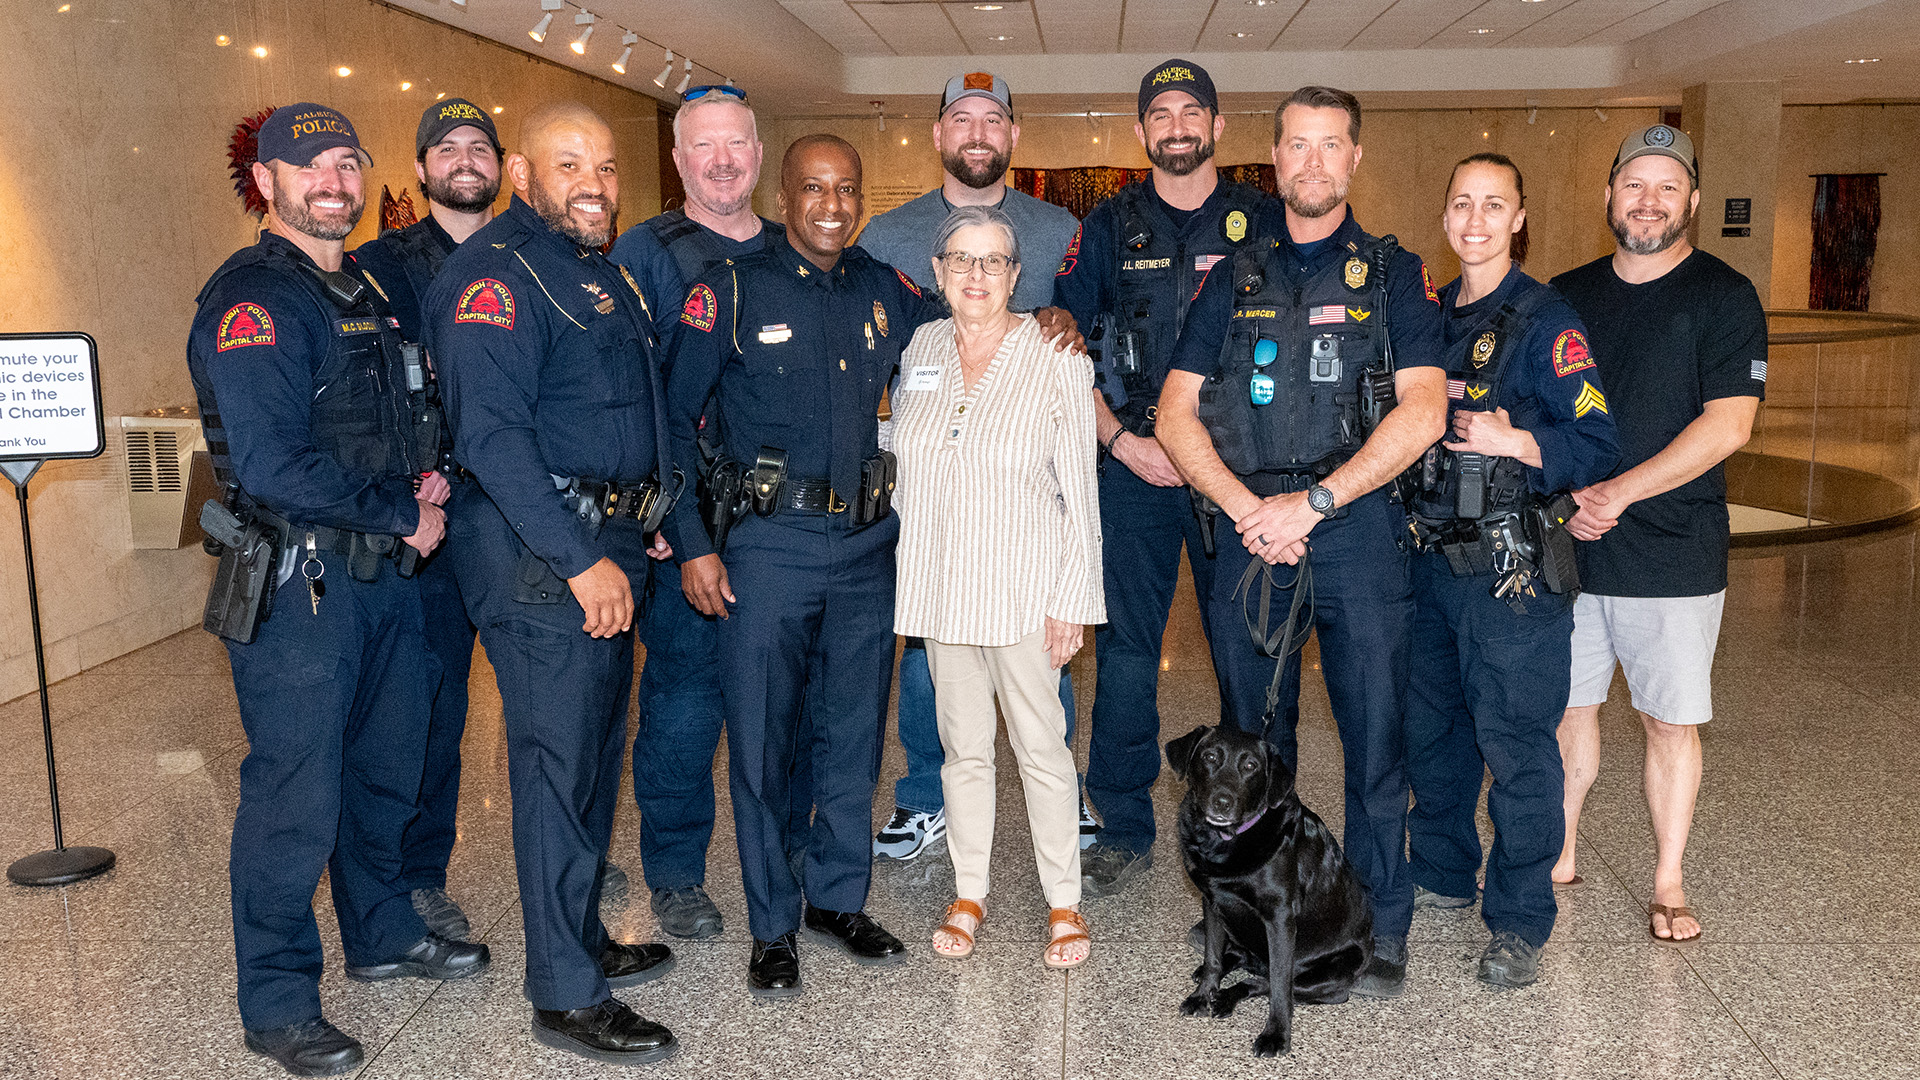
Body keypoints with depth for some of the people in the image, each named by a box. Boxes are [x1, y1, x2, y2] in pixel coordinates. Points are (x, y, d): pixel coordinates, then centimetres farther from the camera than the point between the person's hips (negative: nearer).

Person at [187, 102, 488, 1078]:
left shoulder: (363, 292, 14)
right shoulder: (250, 299, -14)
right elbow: (270, 462, -24)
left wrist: (423, 479, 4)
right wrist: (403, 514, -15)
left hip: (383, 570, 9)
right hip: (296, 585, -9)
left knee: (386, 766, 19)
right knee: (296, 796, 0)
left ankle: (381, 934, 39)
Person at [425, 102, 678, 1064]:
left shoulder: (598, 271, 17)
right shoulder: (495, 273, -13)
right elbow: (492, 435, -22)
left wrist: (644, 524, 17)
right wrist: (581, 559, -24)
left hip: (607, 549, 10)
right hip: (541, 554, -10)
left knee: (596, 755, 17)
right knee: (559, 768, -4)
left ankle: (583, 940, 33)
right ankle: (567, 997, 7)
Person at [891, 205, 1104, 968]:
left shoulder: (1056, 360, -7)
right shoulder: (919, 350, 5)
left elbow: (1080, 491, -6)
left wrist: (1074, 599, -10)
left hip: (1023, 587, -3)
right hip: (942, 584, 4)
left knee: (1041, 747, 2)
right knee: (963, 745, 11)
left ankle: (1064, 904, 17)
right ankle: (968, 894, 25)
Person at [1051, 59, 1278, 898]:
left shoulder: (1263, 222, 6)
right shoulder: (1112, 227, 7)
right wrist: (1123, 440, -5)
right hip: (1136, 470, 0)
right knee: (1125, 649, 2)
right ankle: (1124, 833, 14)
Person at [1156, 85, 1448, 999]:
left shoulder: (1393, 275, 5)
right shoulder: (1232, 282, 12)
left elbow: (1422, 413, -7)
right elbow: (1176, 417, 6)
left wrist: (1313, 501, -13)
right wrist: (1248, 506, -9)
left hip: (1358, 529, -2)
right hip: (1249, 535, 3)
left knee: (1374, 735, 3)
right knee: (1252, 740, 11)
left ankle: (1380, 927, 18)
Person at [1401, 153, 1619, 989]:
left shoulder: (1546, 322, -7)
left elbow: (1595, 445, -12)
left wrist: (1512, 441, -25)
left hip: (1513, 569, -7)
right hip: (1430, 558, 7)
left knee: (1514, 740, -2)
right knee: (1429, 725, 16)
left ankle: (1519, 921, 10)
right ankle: (1439, 871, 35)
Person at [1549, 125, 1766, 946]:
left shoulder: (1724, 298, -2)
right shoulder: (1565, 296, 9)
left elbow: (1727, 424, -11)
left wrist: (1620, 492, -18)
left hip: (1674, 554, -3)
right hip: (1566, 546, 3)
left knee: (1671, 719, 5)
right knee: (1566, 706, 10)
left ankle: (1668, 884, 19)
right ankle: (1561, 856, 25)